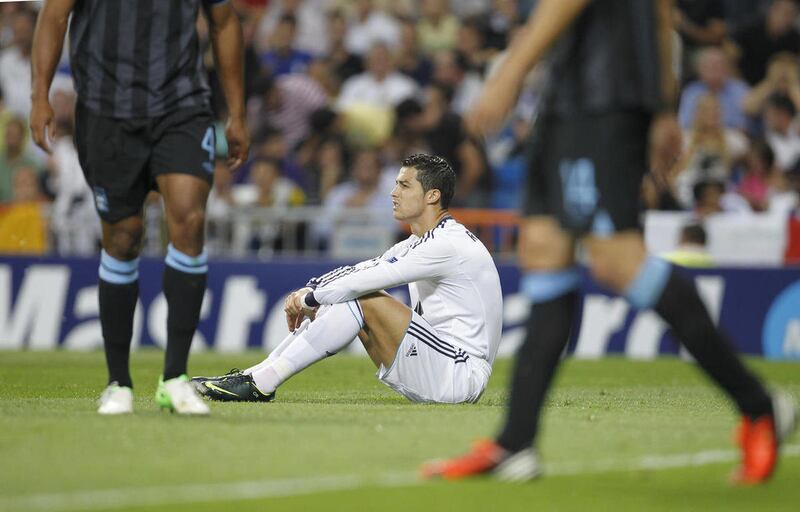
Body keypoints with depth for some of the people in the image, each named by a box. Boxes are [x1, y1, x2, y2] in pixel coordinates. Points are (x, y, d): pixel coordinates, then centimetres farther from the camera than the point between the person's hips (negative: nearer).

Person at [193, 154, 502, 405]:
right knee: (337, 302, 7)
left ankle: (261, 384, -18)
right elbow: (361, 270, 12)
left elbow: (370, 278, -18)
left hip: (462, 376, -10)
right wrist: (307, 293, -3)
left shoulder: (448, 244, -16)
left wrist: (310, 298, -8)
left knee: (363, 299, -18)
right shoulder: (417, 244, 16)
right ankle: (254, 376, 2)